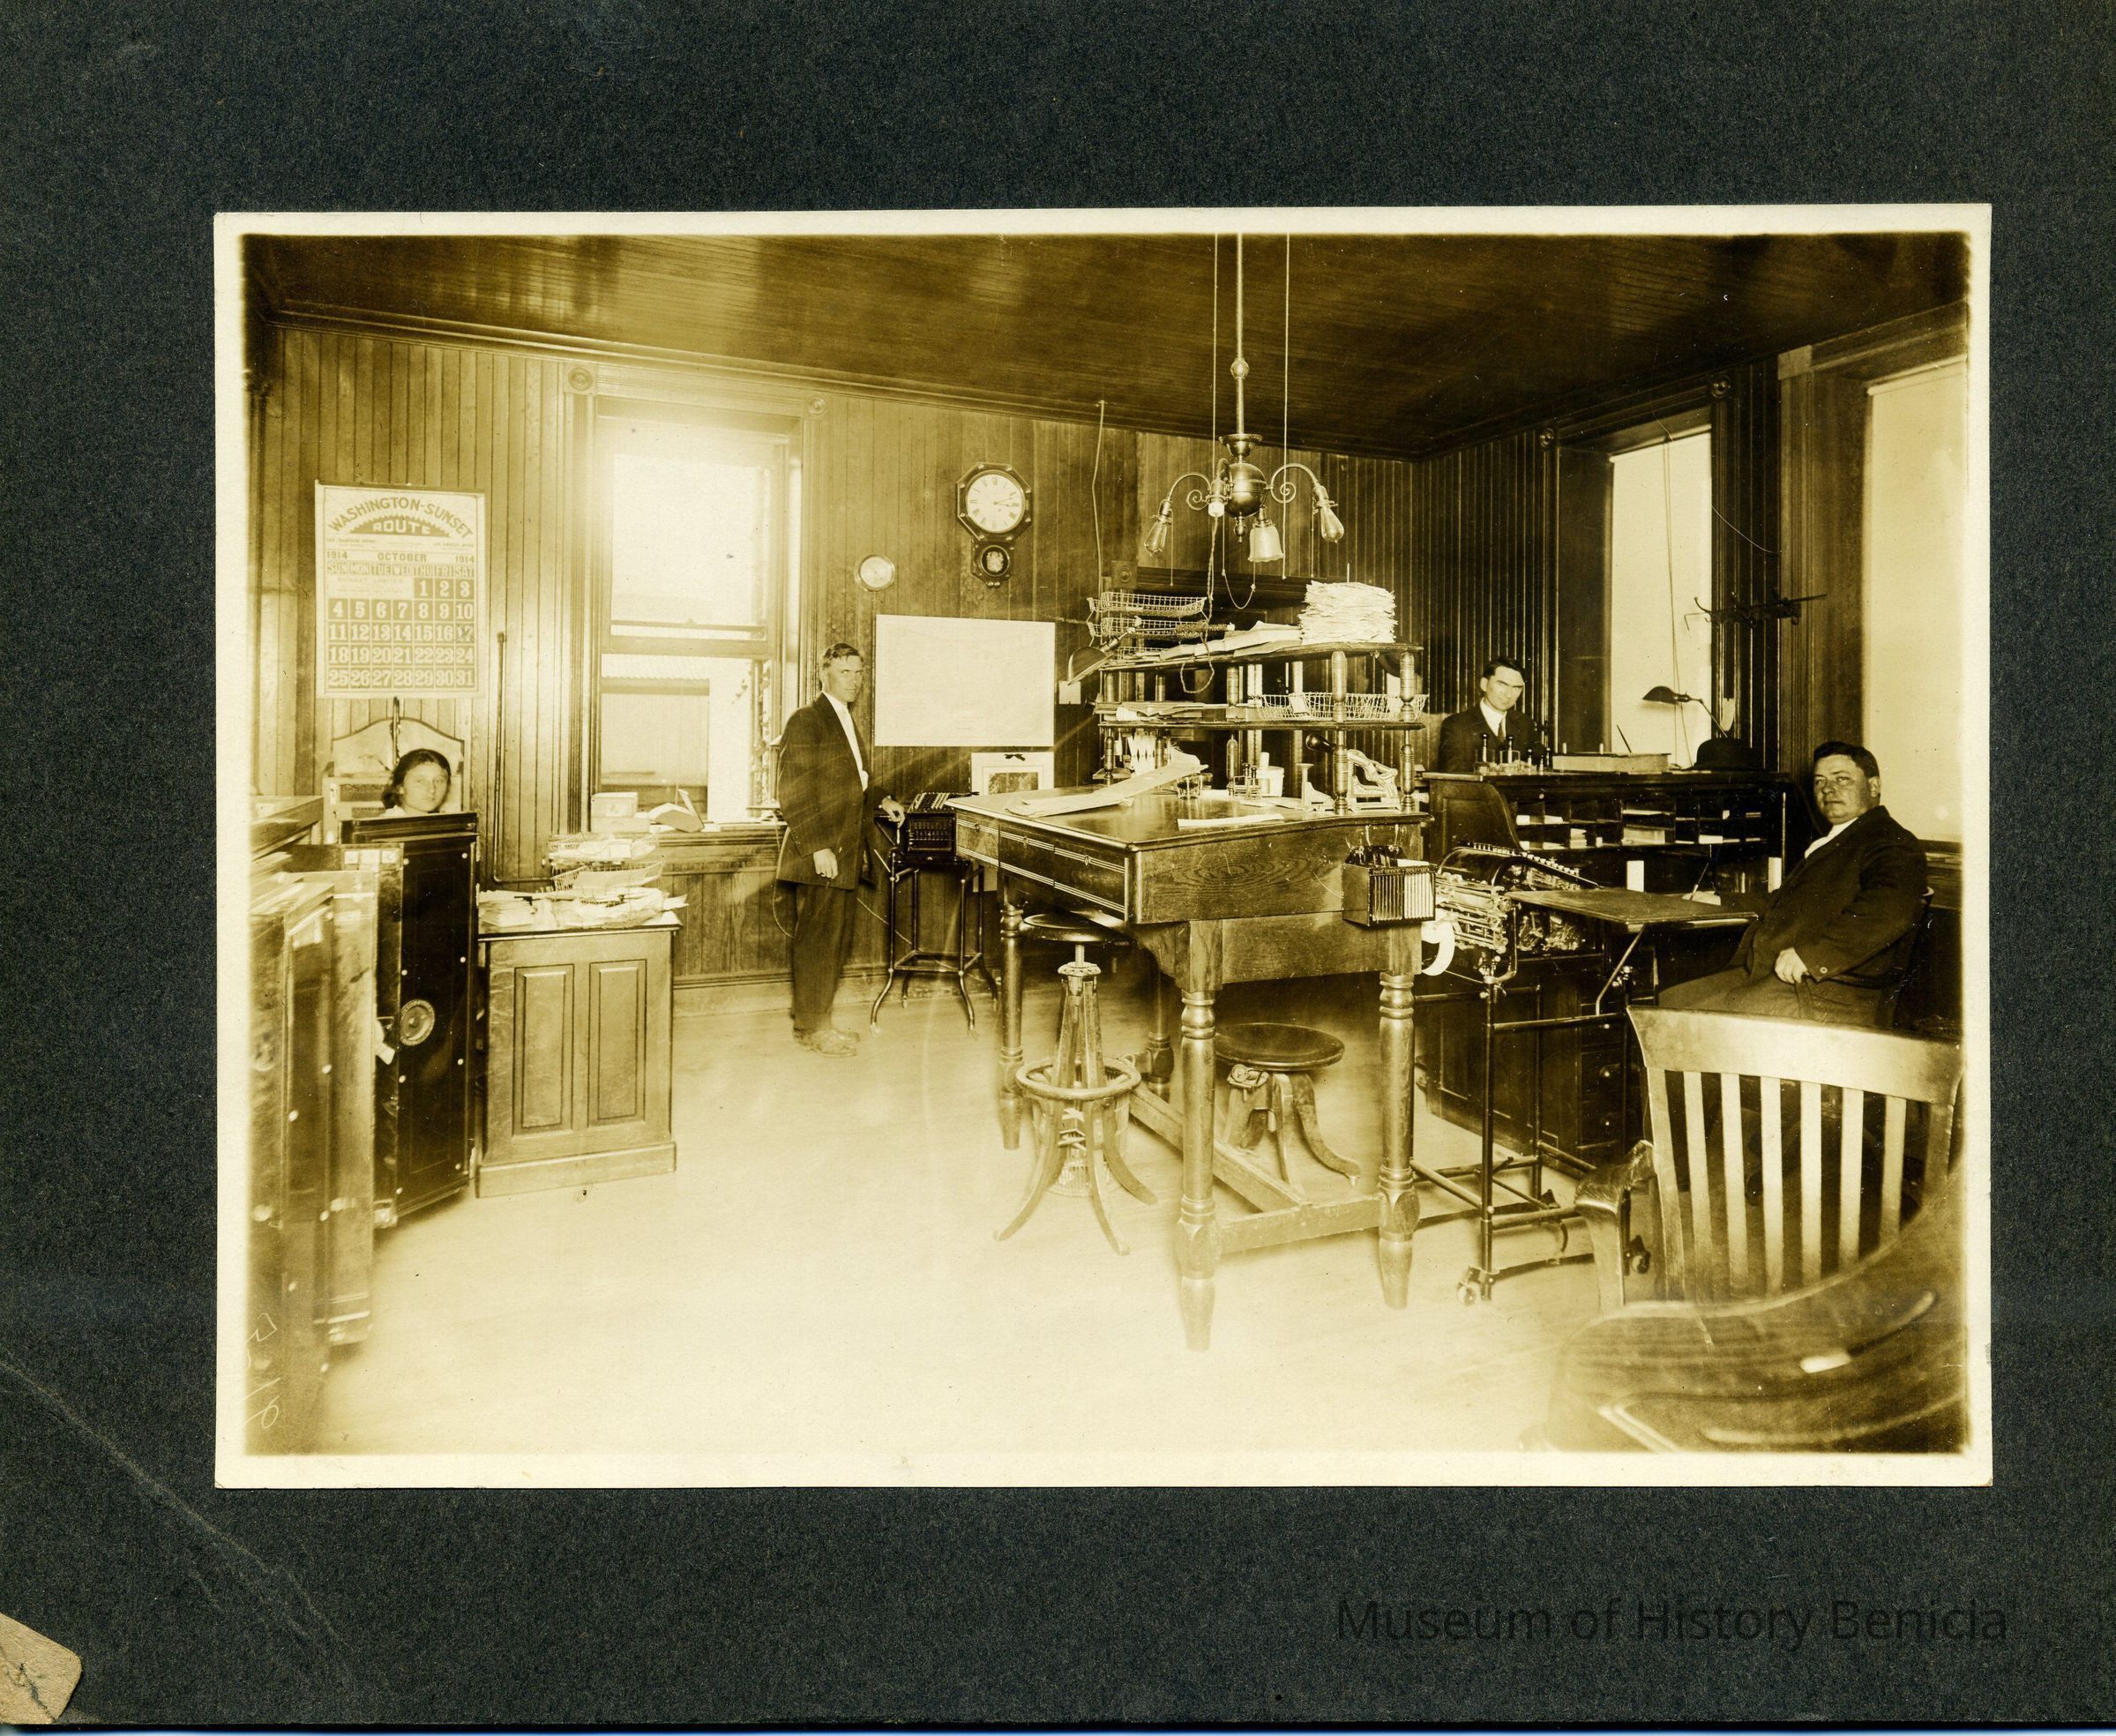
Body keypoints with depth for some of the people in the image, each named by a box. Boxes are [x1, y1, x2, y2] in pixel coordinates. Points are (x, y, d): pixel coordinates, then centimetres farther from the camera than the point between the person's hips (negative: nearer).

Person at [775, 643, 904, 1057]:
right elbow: (794, 792, -17)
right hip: (819, 855, -9)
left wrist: (880, 802, 10)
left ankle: (818, 1019, 24)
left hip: (845, 853, 9)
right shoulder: (806, 720, -10)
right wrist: (818, 847, -22)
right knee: (817, 939, -2)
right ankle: (810, 1027, 8)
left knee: (837, 941, 13)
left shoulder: (847, 721, 18)